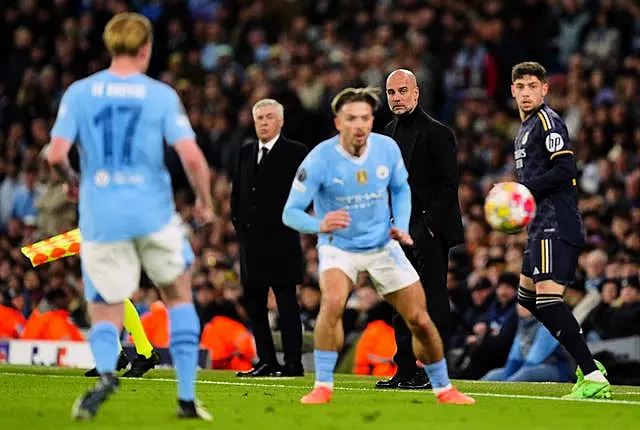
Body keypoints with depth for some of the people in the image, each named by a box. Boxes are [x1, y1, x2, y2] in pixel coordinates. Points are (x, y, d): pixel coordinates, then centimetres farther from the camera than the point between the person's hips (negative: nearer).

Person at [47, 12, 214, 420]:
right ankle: (187, 397, 14)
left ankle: (106, 372, -25)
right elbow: (191, 156, -10)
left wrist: (72, 180, 17)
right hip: (153, 213, -1)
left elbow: (56, 154, -5)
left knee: (105, 313, 10)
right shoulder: (162, 95, -1)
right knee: (179, 296, 20)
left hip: (100, 218, 1)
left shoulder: (79, 93, 3)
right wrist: (205, 202, 7)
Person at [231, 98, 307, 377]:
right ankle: (266, 362, 13)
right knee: (253, 302, 7)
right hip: (251, 242, 6)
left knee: (287, 302, -4)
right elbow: (237, 192, 19)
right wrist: (239, 224, 8)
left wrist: (288, 223, -9)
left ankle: (293, 363, -3)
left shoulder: (294, 153, -2)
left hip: (281, 240, -6)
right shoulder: (246, 152, 16)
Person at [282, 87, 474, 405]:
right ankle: (323, 386, -21)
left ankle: (443, 389, 24)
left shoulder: (387, 149, -11)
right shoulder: (319, 159, -23)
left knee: (419, 319, 3)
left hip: (383, 246, 3)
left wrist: (401, 226, -7)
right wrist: (320, 225, -41)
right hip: (338, 247, -3)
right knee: (332, 301, -32)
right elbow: (290, 212, -21)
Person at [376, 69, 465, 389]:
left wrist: (429, 226, -17)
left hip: (430, 230, -8)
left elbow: (448, 186, -11)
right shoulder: (390, 132, 15)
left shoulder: (436, 132, -8)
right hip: (401, 231, 8)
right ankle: (405, 370, 11)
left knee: (433, 301, -6)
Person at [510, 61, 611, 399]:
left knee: (547, 298, -20)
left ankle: (594, 378, -23)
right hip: (541, 225, 11)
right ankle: (588, 367, 18)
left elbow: (565, 168, -20)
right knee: (527, 296, 17)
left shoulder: (548, 121, -9)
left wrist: (523, 190, -19)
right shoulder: (526, 127, 22)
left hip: (556, 225, -11)